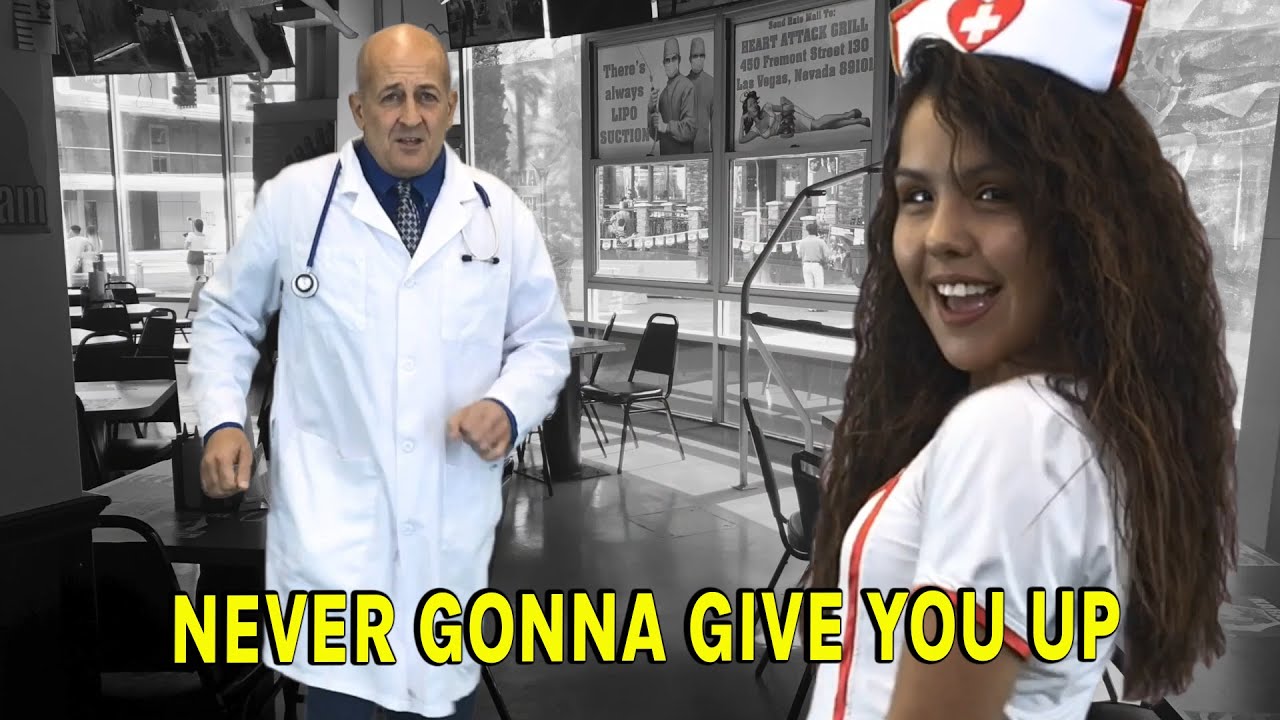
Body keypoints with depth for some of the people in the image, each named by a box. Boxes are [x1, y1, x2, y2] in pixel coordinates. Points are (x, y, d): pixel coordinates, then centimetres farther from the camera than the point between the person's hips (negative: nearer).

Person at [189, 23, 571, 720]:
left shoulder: (501, 213, 0)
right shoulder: (294, 197, -3)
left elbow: (545, 340, 7)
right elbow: (226, 315, 9)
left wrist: (508, 406, -12)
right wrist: (222, 419, -4)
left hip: (453, 518, 3)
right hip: (332, 510, -2)